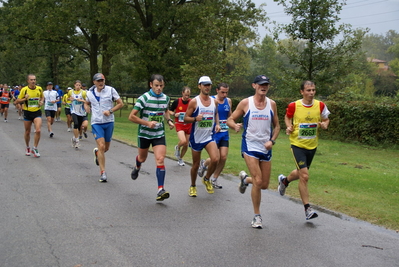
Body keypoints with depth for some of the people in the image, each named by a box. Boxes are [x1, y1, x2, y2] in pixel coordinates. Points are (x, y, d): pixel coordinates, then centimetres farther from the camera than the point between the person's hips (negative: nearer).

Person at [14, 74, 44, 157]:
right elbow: (17, 101, -3)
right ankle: (27, 148, 33)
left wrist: (42, 102, -2)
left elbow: (42, 97, 19)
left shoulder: (39, 89, -1)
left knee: (38, 130, -16)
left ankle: (35, 148, -1)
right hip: (27, 113, -1)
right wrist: (25, 99, -21)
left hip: (37, 112, 1)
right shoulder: (24, 90, -8)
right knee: (27, 132, 10)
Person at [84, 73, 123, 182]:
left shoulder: (111, 90, -5)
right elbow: (86, 103, 21)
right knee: (101, 146, -13)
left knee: (106, 148, 11)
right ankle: (102, 173, -5)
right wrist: (87, 107, -3)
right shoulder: (90, 92, 2)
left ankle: (97, 152, 49)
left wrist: (110, 111, -15)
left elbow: (120, 103, 0)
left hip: (109, 122, 1)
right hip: (96, 123, -1)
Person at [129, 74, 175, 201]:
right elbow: (131, 116, -17)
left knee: (160, 160, -14)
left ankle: (161, 190, -15)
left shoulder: (166, 98, -1)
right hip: (144, 133, -2)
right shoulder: (144, 98, -16)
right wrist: (147, 123, -26)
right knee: (142, 158, 18)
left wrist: (169, 120, 3)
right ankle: (137, 168, 56)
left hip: (159, 134, 2)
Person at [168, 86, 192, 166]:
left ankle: (180, 159, 32)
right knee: (183, 141, -24)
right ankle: (177, 148, 12)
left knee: (186, 145, 8)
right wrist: (174, 114, -14)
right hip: (179, 124, -3)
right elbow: (170, 111, 6)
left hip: (188, 125, 3)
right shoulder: (177, 102, -8)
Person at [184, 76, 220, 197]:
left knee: (215, 159, -18)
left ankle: (206, 179, 10)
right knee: (196, 165, 6)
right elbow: (185, 118, -6)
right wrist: (195, 119, -25)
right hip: (196, 137, -3)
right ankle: (193, 186, 30)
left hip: (209, 136, 3)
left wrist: (217, 124, 7)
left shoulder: (214, 101, 5)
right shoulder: (194, 102, -8)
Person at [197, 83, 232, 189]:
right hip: (214, 132, -5)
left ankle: (214, 179, 17)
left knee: (223, 157, -1)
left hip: (225, 133, 5)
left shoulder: (228, 101, 8)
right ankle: (204, 164, 27)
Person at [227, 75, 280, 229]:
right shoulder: (245, 103, -4)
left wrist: (272, 141, -5)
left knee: (264, 185, 9)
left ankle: (245, 179, 41)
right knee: (258, 181, -15)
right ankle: (257, 216, 1)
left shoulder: (272, 104, 5)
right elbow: (230, 120, 0)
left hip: (266, 148, 4)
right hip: (250, 146, -4)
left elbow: (276, 126, 13)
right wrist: (235, 126, -23)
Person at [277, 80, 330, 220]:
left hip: (312, 145, 4)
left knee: (301, 173, 20)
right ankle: (307, 208, -1)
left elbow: (326, 119, 11)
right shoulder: (294, 106, -10)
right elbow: (287, 117, 9)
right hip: (298, 144, -4)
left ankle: (284, 180, 55)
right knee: (304, 176, -12)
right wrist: (289, 127, -10)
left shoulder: (320, 105, -3)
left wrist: (325, 125, -11)